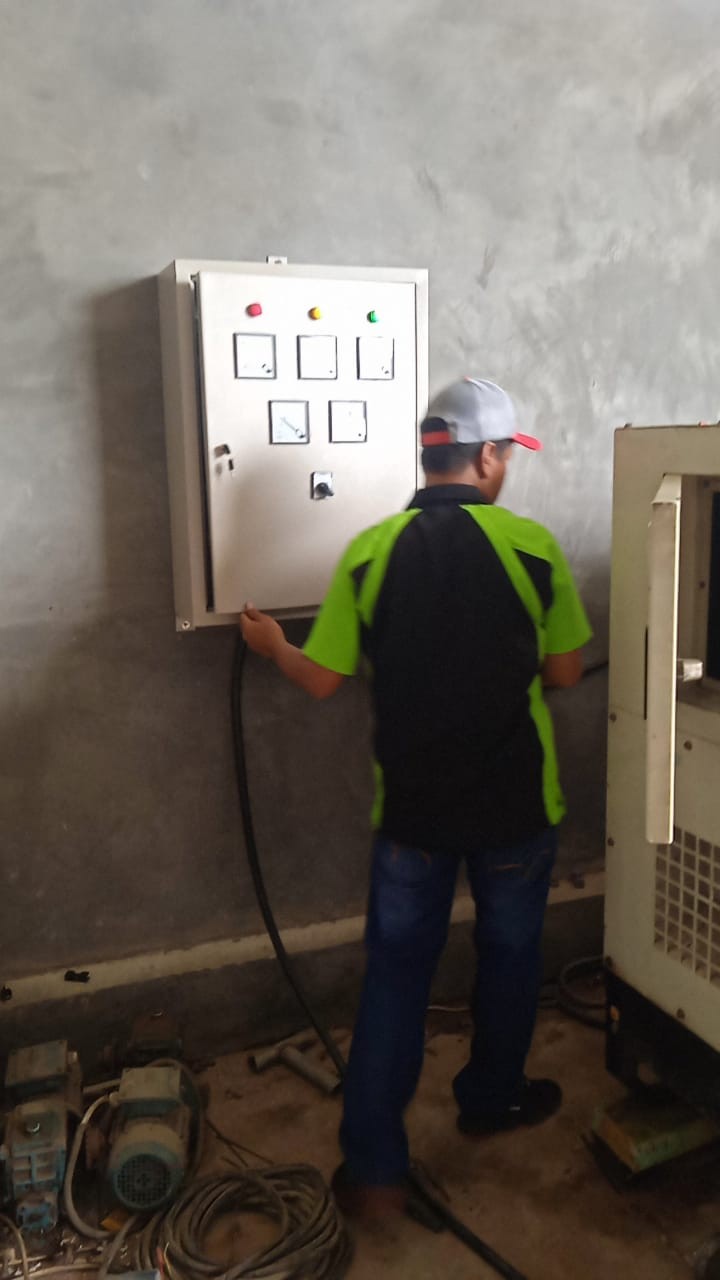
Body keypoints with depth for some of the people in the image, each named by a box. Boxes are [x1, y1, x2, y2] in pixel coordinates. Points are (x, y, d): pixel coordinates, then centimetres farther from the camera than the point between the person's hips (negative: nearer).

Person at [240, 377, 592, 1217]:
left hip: (411, 807, 1)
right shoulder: (530, 544, -11)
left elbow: (324, 680, -5)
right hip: (514, 802, 0)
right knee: (509, 954, 22)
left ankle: (373, 1166, 19)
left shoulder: (370, 551, -8)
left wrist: (271, 644, 16)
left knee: (395, 973, 13)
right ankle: (491, 1099, 43)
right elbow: (564, 672, -4)